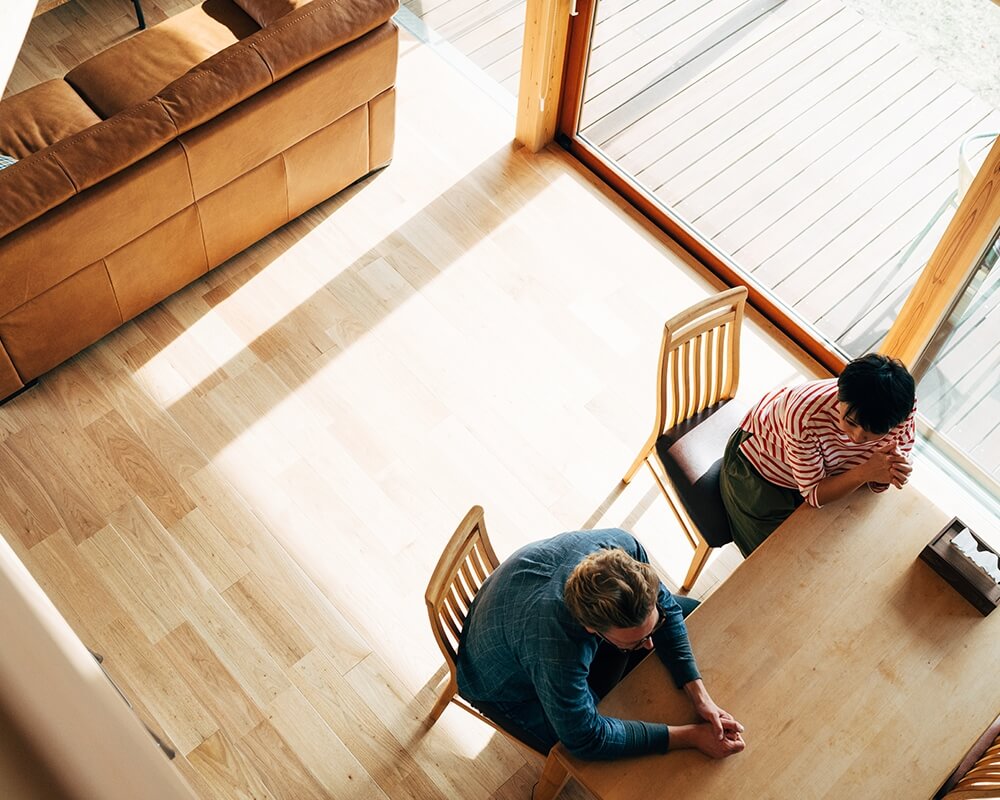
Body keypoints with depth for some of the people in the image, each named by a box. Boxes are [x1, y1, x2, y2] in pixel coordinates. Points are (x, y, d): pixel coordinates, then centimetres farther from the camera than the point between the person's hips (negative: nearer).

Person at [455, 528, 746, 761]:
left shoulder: (621, 547, -33)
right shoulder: (556, 649, -48)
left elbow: (666, 607, -12)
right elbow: (586, 739, -32)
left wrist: (700, 696, -20)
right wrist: (690, 736, -29)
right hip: (508, 686, -5)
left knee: (693, 613, 6)